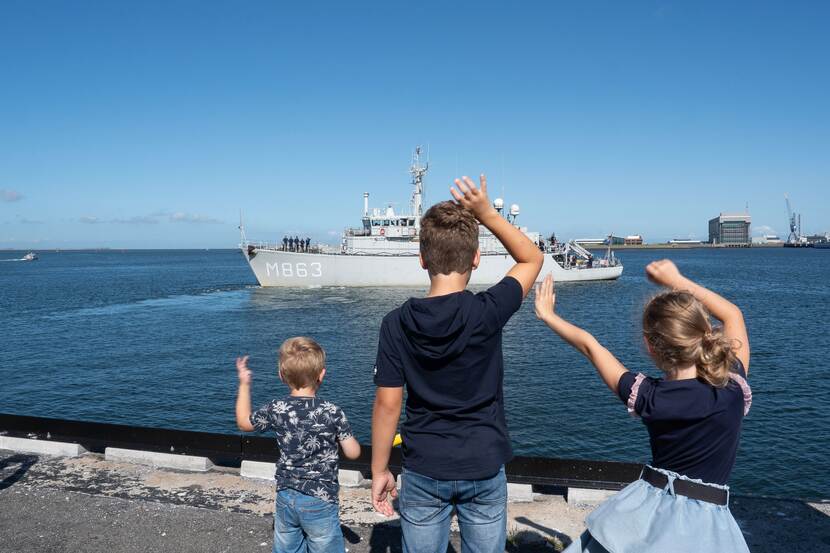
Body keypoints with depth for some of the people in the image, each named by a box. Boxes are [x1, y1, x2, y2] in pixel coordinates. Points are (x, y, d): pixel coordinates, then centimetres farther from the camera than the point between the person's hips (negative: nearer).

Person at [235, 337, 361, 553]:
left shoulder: (275, 410, -6)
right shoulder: (332, 412, -16)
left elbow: (244, 422, 13)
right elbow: (353, 453, -10)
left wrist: (244, 384, 21)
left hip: (285, 499, 4)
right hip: (319, 502, -3)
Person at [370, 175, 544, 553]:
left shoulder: (397, 324, -13)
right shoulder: (487, 312, -17)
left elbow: (387, 404, -9)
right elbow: (532, 258, 0)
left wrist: (379, 471, 3)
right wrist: (487, 214, -9)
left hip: (423, 472, 1)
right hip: (484, 470, 0)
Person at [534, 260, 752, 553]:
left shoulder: (649, 398, -14)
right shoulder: (734, 387, -13)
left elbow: (590, 346, -1)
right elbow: (733, 315, 3)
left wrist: (548, 315, 12)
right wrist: (675, 279, 8)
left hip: (648, 513, -1)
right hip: (703, 522, 1)